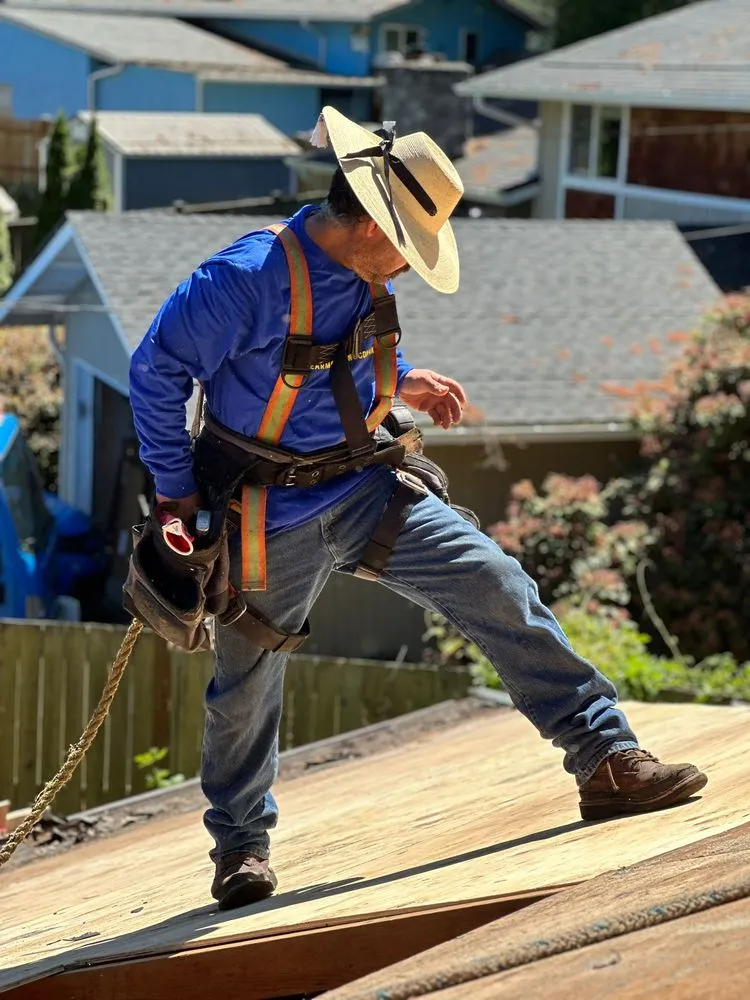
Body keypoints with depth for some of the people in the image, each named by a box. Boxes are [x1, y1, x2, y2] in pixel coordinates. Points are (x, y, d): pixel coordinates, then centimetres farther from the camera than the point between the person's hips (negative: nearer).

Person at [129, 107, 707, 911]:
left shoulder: (363, 278, 1)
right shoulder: (247, 278, -23)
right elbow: (156, 371, -15)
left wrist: (402, 384, 7)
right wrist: (176, 489, -10)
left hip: (363, 491, 6)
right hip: (271, 520, -5)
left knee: (498, 589, -8)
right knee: (247, 685, 8)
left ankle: (605, 760, -5)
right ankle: (239, 845, 32)